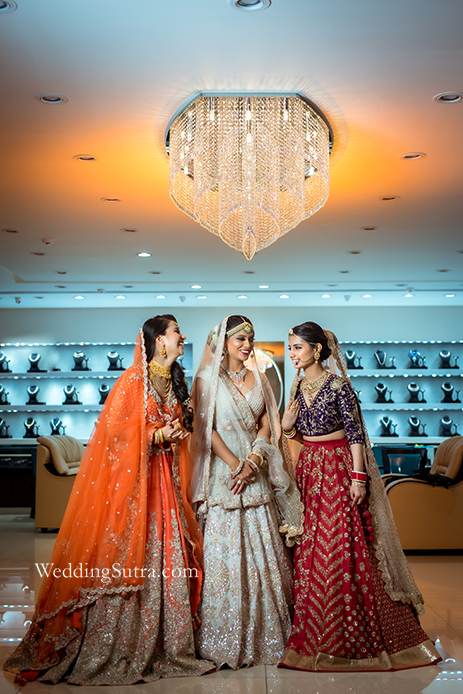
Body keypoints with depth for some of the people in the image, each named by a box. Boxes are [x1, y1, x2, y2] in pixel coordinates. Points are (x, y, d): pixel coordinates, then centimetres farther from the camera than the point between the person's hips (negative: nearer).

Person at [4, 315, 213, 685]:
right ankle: (111, 650, 8)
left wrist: (176, 435, 5)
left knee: (164, 559, 6)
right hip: (129, 478, -7)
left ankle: (165, 645, 15)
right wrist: (157, 436, -16)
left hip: (163, 479, 7)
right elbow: (115, 432, -13)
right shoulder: (133, 380, -9)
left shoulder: (174, 382, 14)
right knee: (125, 560, -4)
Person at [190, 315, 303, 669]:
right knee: (225, 553, -3)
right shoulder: (208, 379, -1)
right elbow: (207, 429, -6)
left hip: (257, 476, 4)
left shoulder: (258, 379, 12)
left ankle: (266, 633, 18)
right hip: (223, 475, -4)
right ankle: (225, 640, 7)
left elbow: (267, 425, 8)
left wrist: (252, 461, -8)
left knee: (263, 552, 6)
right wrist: (235, 464, -14)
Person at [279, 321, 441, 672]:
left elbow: (355, 432, -11)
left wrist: (358, 476, -15)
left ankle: (349, 635, 9)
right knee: (311, 547, 9)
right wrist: (288, 426, -6)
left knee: (340, 545, -4)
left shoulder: (337, 385, -10)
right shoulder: (298, 387, 8)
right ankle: (313, 631, 22)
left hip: (338, 468, -6)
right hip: (309, 468, 6)